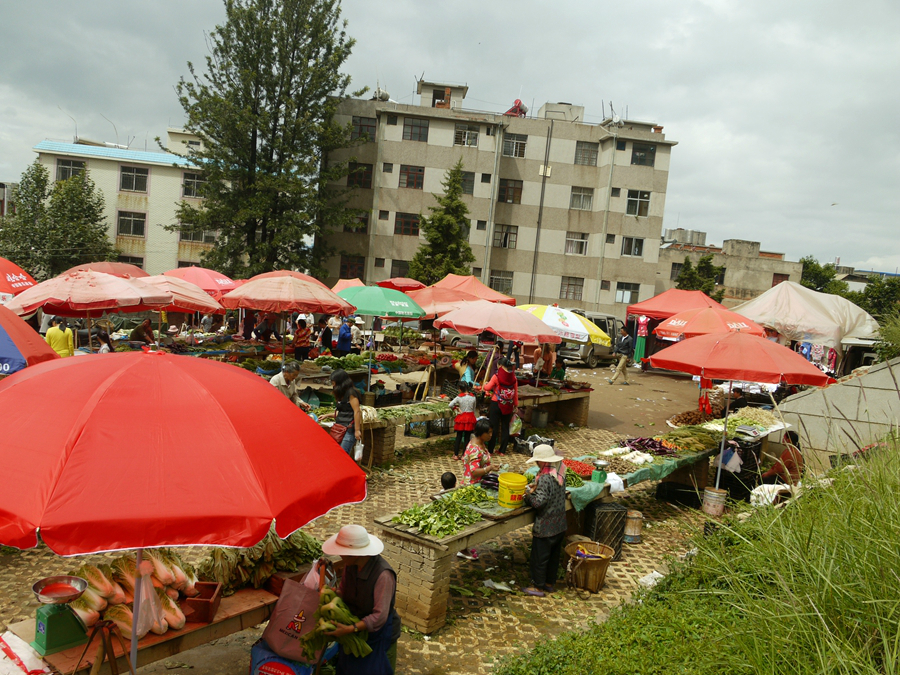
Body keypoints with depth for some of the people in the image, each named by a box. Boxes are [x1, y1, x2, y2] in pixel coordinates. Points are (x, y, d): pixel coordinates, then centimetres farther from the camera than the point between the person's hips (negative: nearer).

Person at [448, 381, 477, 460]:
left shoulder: (459, 397, -10)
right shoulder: (473, 397, -2)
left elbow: (450, 405, -19)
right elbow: (474, 410, 6)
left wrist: (457, 408, -2)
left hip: (461, 418, -1)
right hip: (470, 418, 1)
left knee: (459, 437, 10)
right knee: (467, 437, 6)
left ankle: (456, 455, 12)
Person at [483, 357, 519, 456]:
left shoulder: (497, 376, -12)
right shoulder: (513, 377, -2)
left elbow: (487, 388, -3)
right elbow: (516, 393, 3)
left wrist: (485, 385, 19)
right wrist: (516, 405, 14)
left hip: (496, 404, -3)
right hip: (508, 406, 3)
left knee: (494, 427, 3)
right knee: (505, 427, 10)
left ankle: (490, 449, 8)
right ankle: (502, 450, 14)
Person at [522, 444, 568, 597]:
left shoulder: (545, 478, -25)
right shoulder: (560, 474, 1)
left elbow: (539, 502, -28)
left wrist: (529, 493, -12)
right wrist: (536, 487, 5)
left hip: (545, 527, -8)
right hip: (560, 525, 8)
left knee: (539, 557, 7)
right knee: (554, 555, 19)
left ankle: (538, 586, 17)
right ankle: (550, 583, 32)